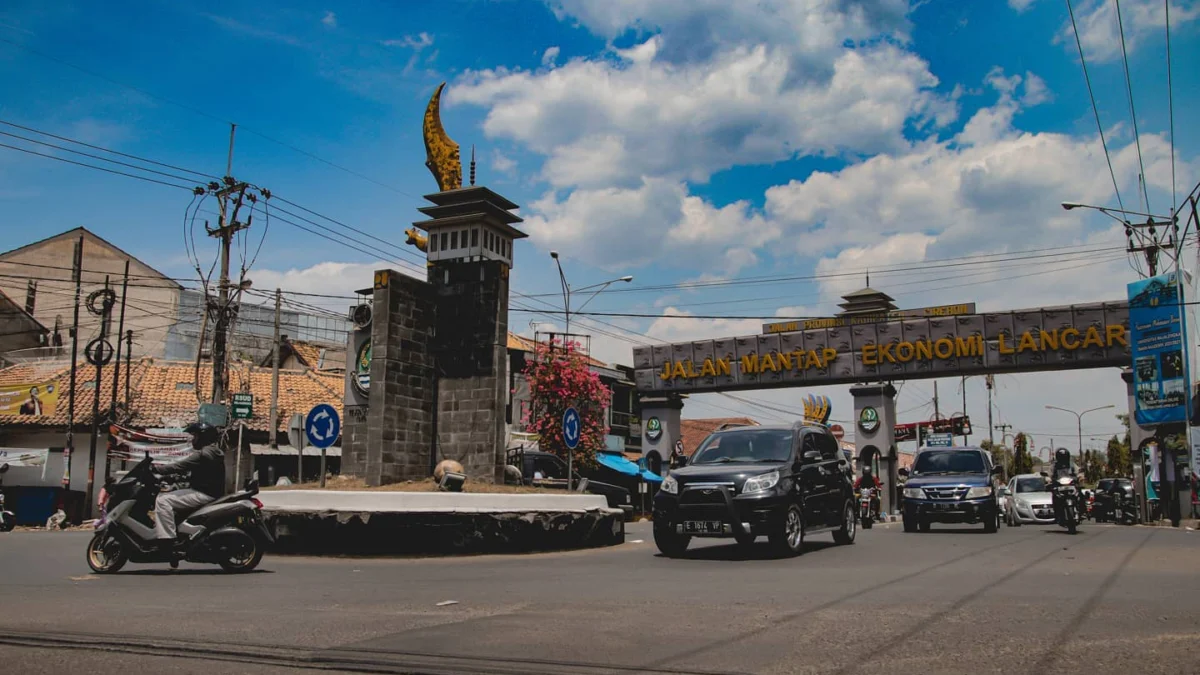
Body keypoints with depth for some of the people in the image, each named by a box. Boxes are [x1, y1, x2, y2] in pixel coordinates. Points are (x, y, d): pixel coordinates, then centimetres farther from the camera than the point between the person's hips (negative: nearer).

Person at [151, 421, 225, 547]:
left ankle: (166, 540, -24)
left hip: (204, 494, -11)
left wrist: (156, 468, -9)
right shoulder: (213, 452, 18)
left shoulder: (204, 454, -16)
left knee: (163, 501, -18)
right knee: (164, 496, 18)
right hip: (207, 492, 11)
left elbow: (179, 466, -18)